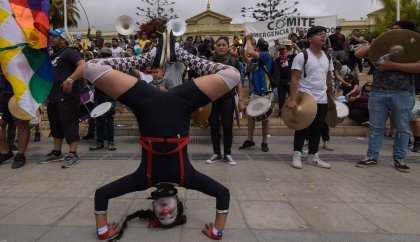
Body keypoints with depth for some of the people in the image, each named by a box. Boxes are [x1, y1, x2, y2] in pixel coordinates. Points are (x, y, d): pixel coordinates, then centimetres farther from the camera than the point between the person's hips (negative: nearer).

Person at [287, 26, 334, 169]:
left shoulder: (327, 57, 12)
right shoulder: (302, 56, -8)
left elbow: (329, 80, 18)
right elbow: (294, 79, -14)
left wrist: (332, 98, 15)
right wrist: (292, 99, -22)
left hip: (322, 100, 6)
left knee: (317, 129, 10)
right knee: (303, 129, 1)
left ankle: (313, 157, 20)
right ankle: (297, 156, 13)